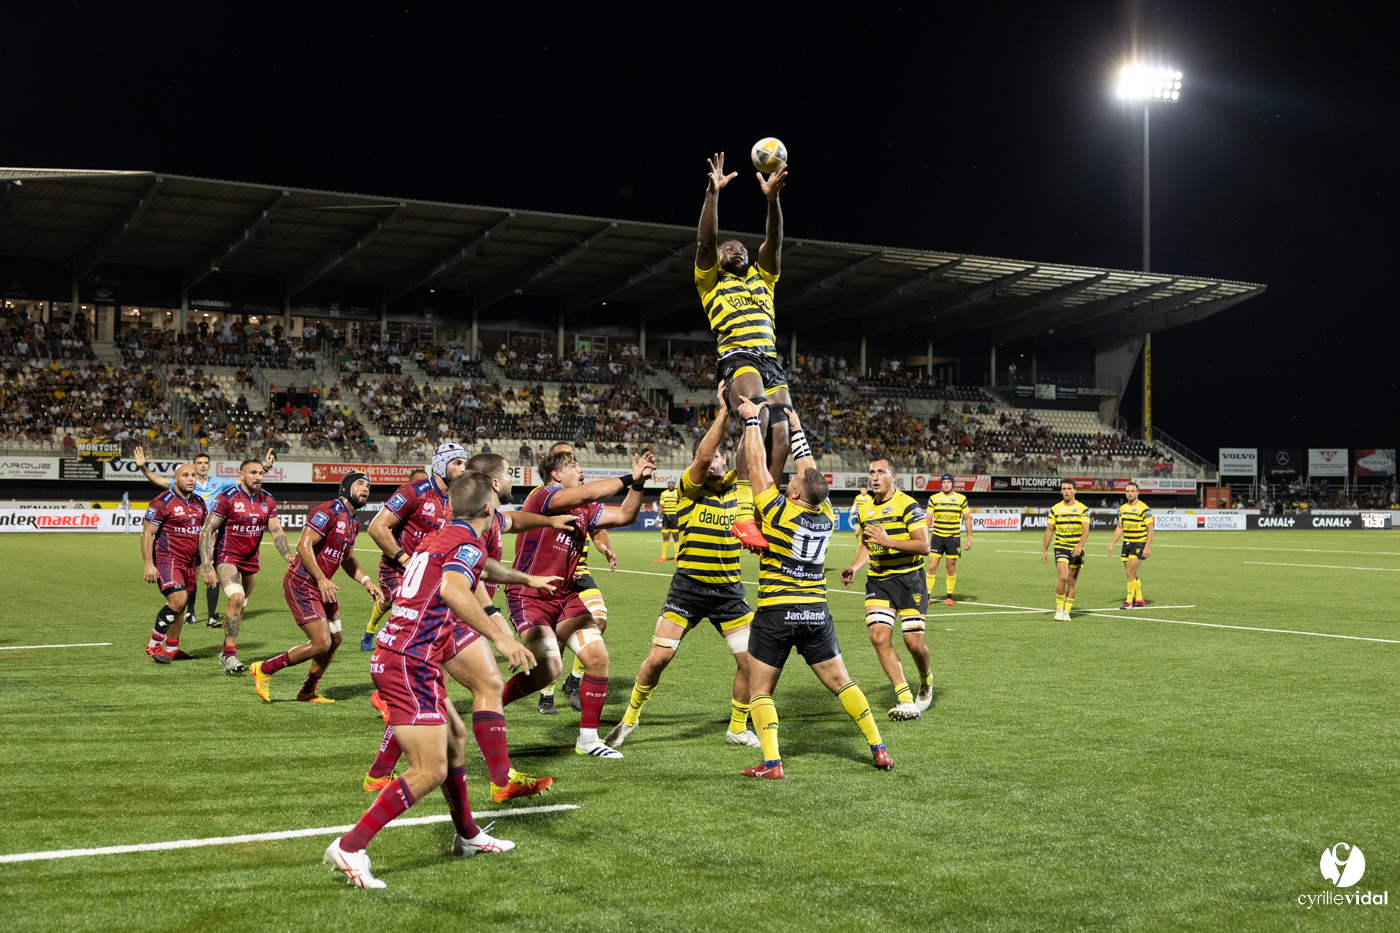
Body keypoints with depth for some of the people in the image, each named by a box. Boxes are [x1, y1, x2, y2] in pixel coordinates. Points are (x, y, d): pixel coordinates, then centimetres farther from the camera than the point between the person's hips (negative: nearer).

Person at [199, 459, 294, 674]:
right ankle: (230, 655, -21)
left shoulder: (268, 501, 2)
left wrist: (288, 555, -21)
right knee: (237, 598, -25)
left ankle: (225, 653, 30)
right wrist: (207, 566, -19)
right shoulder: (226, 498, -13)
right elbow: (207, 531, -12)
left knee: (239, 607, 12)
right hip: (227, 558, -6)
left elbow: (276, 531, -2)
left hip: (251, 561, 6)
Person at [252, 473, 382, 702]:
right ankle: (264, 669, 4)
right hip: (302, 584, -10)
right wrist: (322, 579, -27)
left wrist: (366, 581, 14)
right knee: (321, 644, -12)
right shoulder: (329, 511, -16)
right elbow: (303, 545, -23)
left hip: (323, 587, 10)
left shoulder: (353, 523, 14)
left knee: (334, 640, 10)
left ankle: (308, 691, 28)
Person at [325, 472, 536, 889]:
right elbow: (452, 590, -31)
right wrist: (499, 637, -36)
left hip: (393, 654, 10)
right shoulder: (468, 544, -10)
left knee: (455, 737, 23)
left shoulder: (436, 537, 17)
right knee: (430, 771, -10)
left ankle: (467, 835, 36)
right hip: (411, 663, -10)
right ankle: (349, 847, -11)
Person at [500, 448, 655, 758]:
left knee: (598, 657, -5)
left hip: (565, 597, 8)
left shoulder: (583, 510, 11)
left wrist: (637, 483, -6)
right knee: (550, 668, -21)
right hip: (529, 596, -8)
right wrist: (628, 478, -21)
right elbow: (586, 494, -29)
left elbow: (624, 515, 9)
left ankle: (588, 738, 7)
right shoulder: (541, 496, -13)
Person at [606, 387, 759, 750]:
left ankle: (737, 728, 15)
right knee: (658, 657, -5)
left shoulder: (733, 485, 6)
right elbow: (703, 455, -21)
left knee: (751, 658, -3)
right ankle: (630, 718, 17)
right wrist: (723, 411, -22)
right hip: (688, 588, -3)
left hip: (728, 590, 3)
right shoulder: (688, 486, -4)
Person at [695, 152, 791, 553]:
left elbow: (774, 242, 11)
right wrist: (713, 193, -9)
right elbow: (705, 241, 1)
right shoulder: (711, 280, 17)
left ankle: (763, 515, -3)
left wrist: (772, 198, -5)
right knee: (758, 417, -31)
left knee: (780, 434, -9)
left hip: (772, 360, 6)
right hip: (737, 356, -6)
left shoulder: (761, 277, 27)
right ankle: (744, 515, -40)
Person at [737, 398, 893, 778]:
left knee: (760, 691, 4)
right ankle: (878, 748, 12)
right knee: (841, 683, 14)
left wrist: (753, 419, 5)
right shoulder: (827, 516, 1)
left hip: (775, 615, -4)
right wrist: (797, 430, 23)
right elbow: (810, 470, 15)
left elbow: (758, 463, -5)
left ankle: (771, 762, -9)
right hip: (816, 614, 4)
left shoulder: (777, 511, -11)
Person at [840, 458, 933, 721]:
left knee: (913, 641, -6)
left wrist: (888, 541, -24)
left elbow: (923, 546, -16)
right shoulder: (865, 511, 11)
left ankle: (926, 680, 29)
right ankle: (906, 701, -7)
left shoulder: (907, 505, -9)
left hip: (908, 578, -5)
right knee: (878, 636, -13)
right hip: (877, 581, 5)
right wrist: (854, 567, 10)